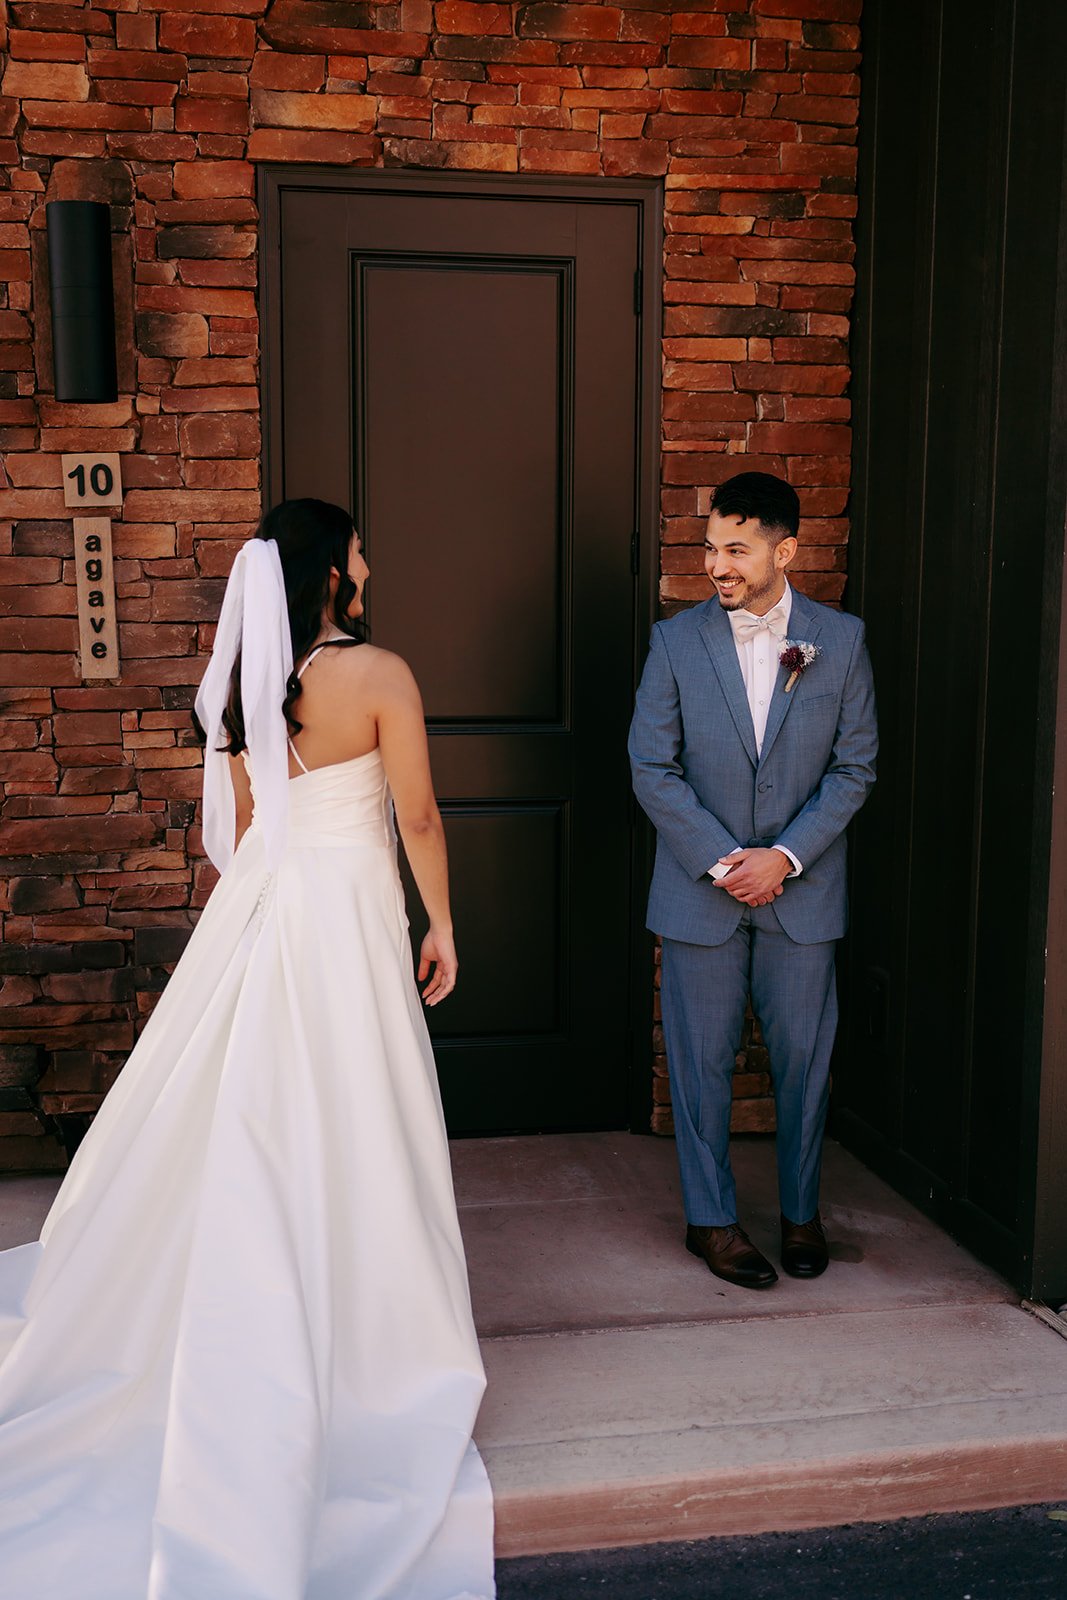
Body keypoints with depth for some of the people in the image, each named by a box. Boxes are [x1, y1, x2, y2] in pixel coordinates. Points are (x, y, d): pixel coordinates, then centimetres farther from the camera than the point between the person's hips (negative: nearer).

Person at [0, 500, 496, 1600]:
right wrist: (442, 926, 2)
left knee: (245, 1131, 16)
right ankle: (353, 1337, 19)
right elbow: (418, 818, -9)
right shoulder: (379, 675, -12)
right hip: (347, 913, -5)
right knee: (343, 1139, 5)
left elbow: (234, 825, 10)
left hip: (253, 910, 6)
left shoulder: (239, 680, 3)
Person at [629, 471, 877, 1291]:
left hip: (802, 889, 1)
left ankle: (802, 1210, 30)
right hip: (700, 887, 0)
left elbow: (855, 767, 0)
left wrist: (784, 856, -11)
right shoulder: (676, 641, -3)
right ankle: (712, 1218, 24)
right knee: (703, 1060, 7)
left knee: (804, 1055, 9)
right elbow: (652, 768, -4)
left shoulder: (841, 640, -2)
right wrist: (722, 860, -12)